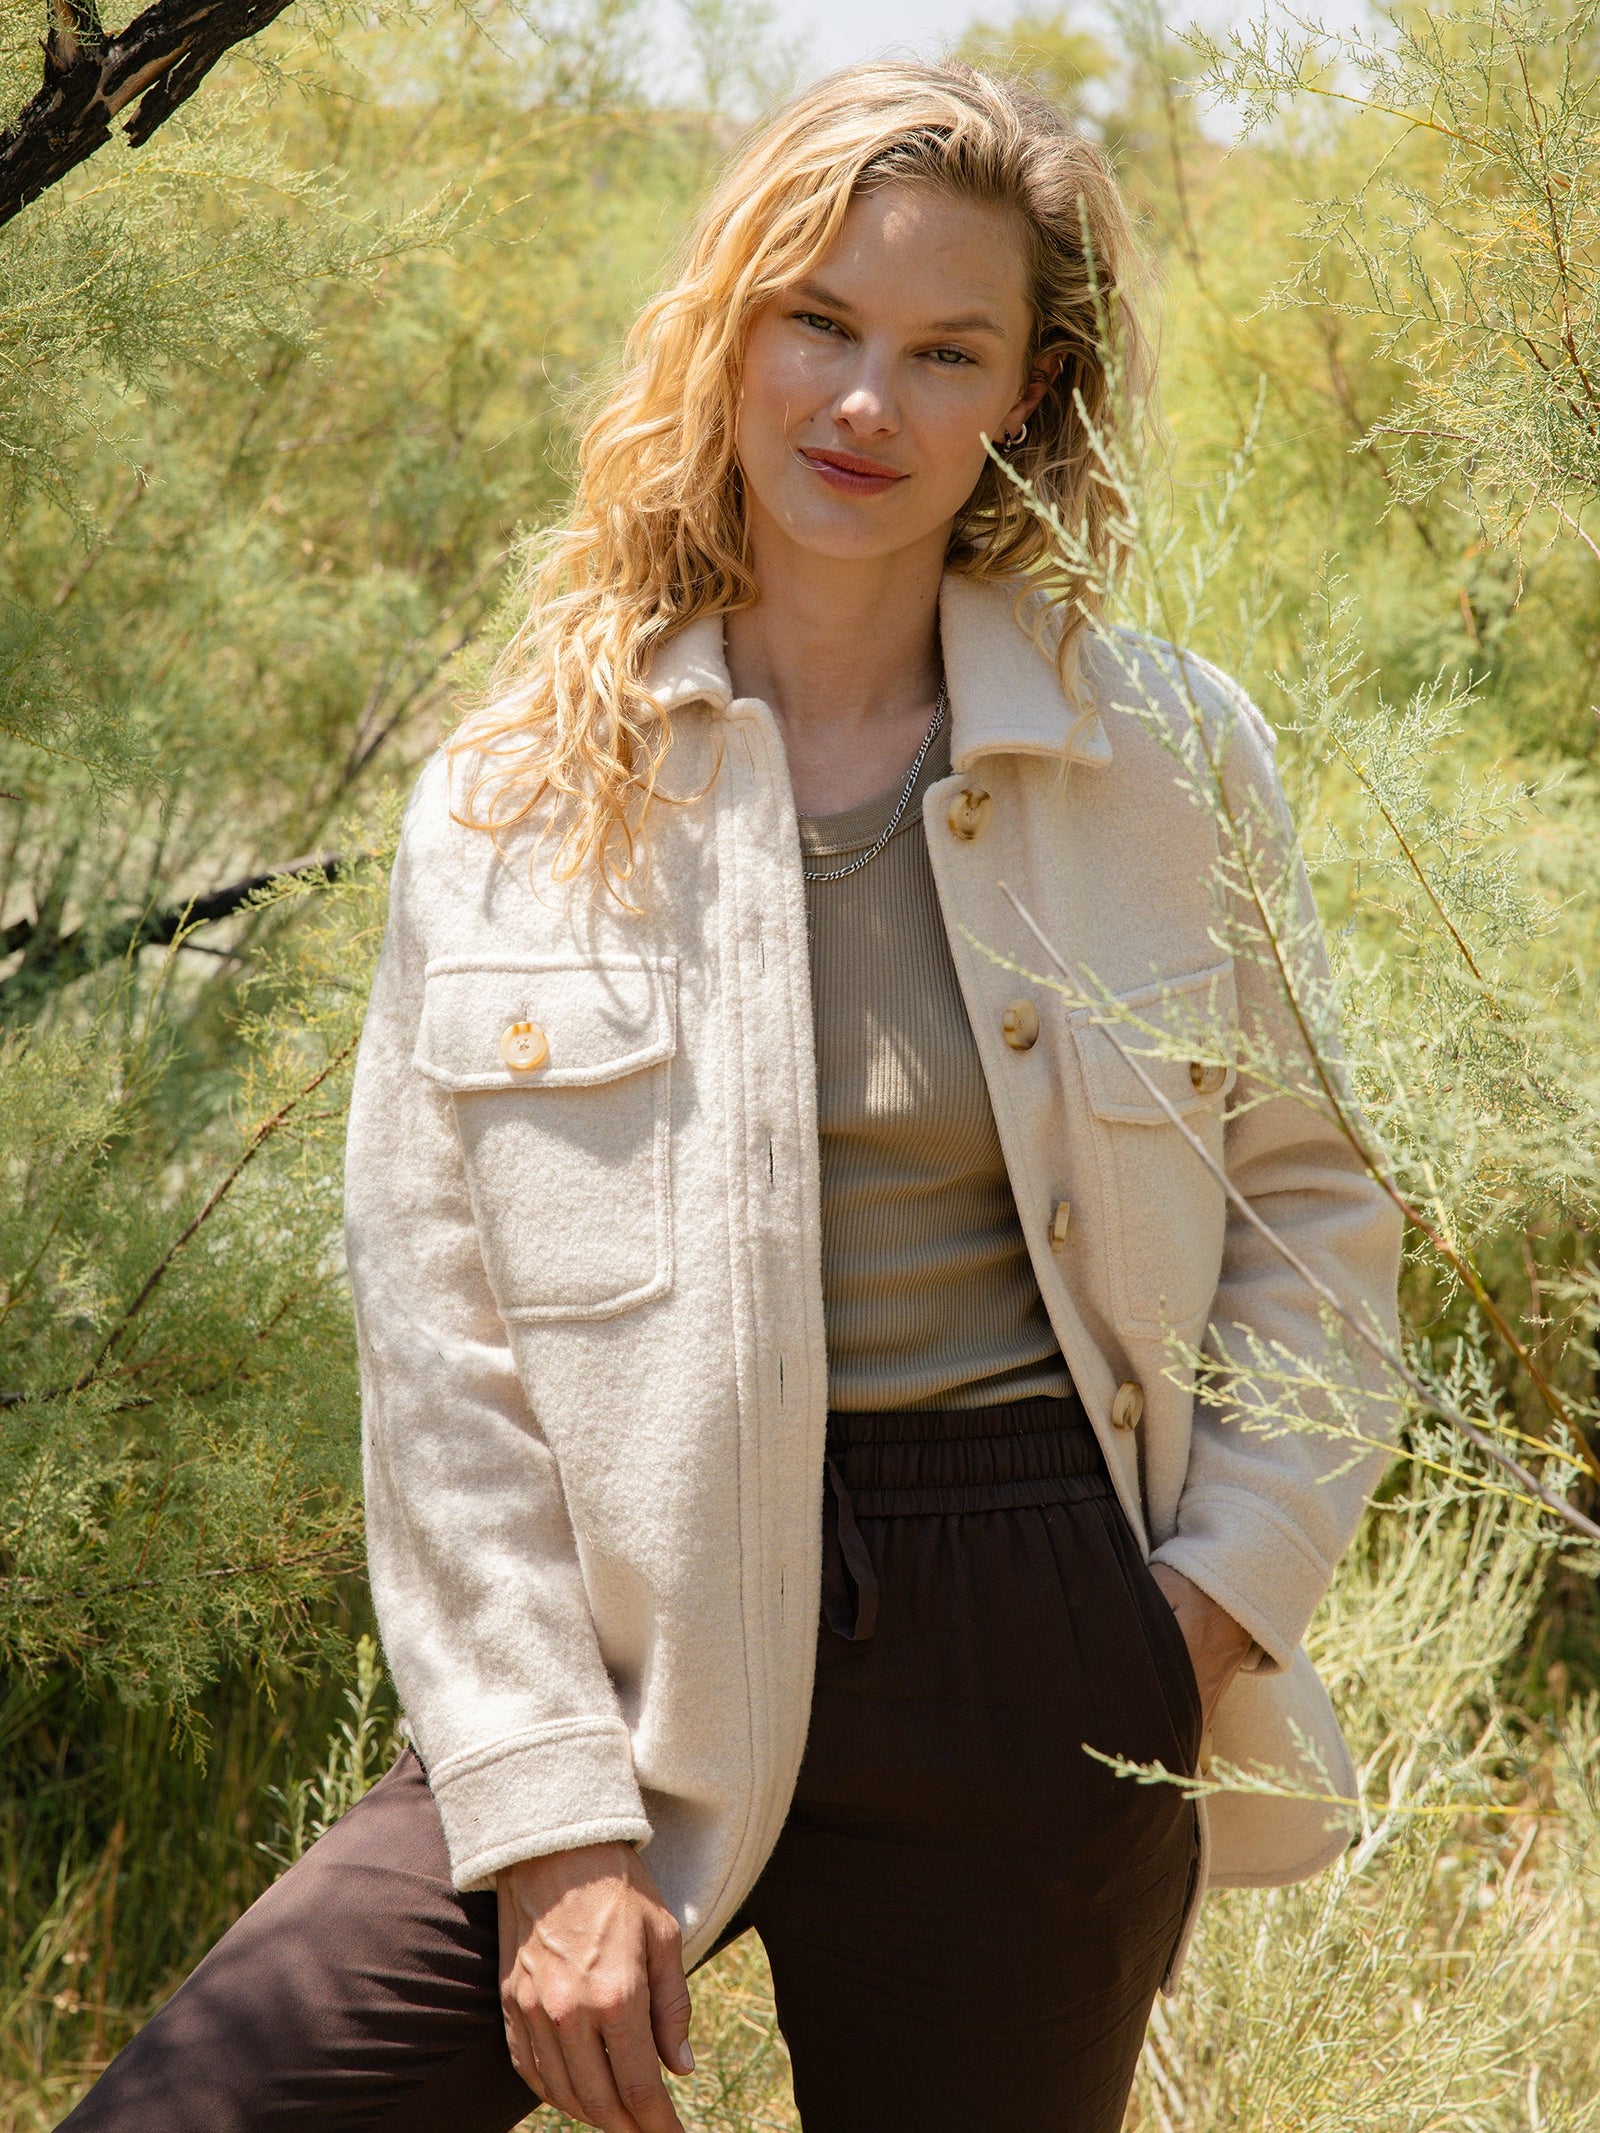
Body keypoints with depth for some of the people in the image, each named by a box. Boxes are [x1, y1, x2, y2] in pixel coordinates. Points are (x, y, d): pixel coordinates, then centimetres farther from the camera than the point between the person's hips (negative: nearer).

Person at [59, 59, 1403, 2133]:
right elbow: (436, 1332, -1)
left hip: (1038, 1675, 1)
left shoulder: (1171, 754, 3)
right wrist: (548, 1815, -8)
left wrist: (1238, 1574, -1)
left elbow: (1312, 1205, 14)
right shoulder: (518, 789, 2)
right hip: (632, 1664, 0)